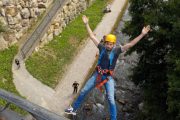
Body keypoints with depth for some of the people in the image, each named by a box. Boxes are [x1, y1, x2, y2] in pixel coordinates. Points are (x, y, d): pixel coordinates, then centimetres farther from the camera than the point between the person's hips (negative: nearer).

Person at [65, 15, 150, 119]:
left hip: (108, 77, -3)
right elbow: (92, 37, 5)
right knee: (83, 91, 10)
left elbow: (130, 44, -16)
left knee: (111, 99, -7)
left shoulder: (116, 50, -8)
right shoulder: (102, 48, -1)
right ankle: (74, 109, 28)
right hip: (97, 74, 3)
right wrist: (87, 24, 7)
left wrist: (142, 34, -23)